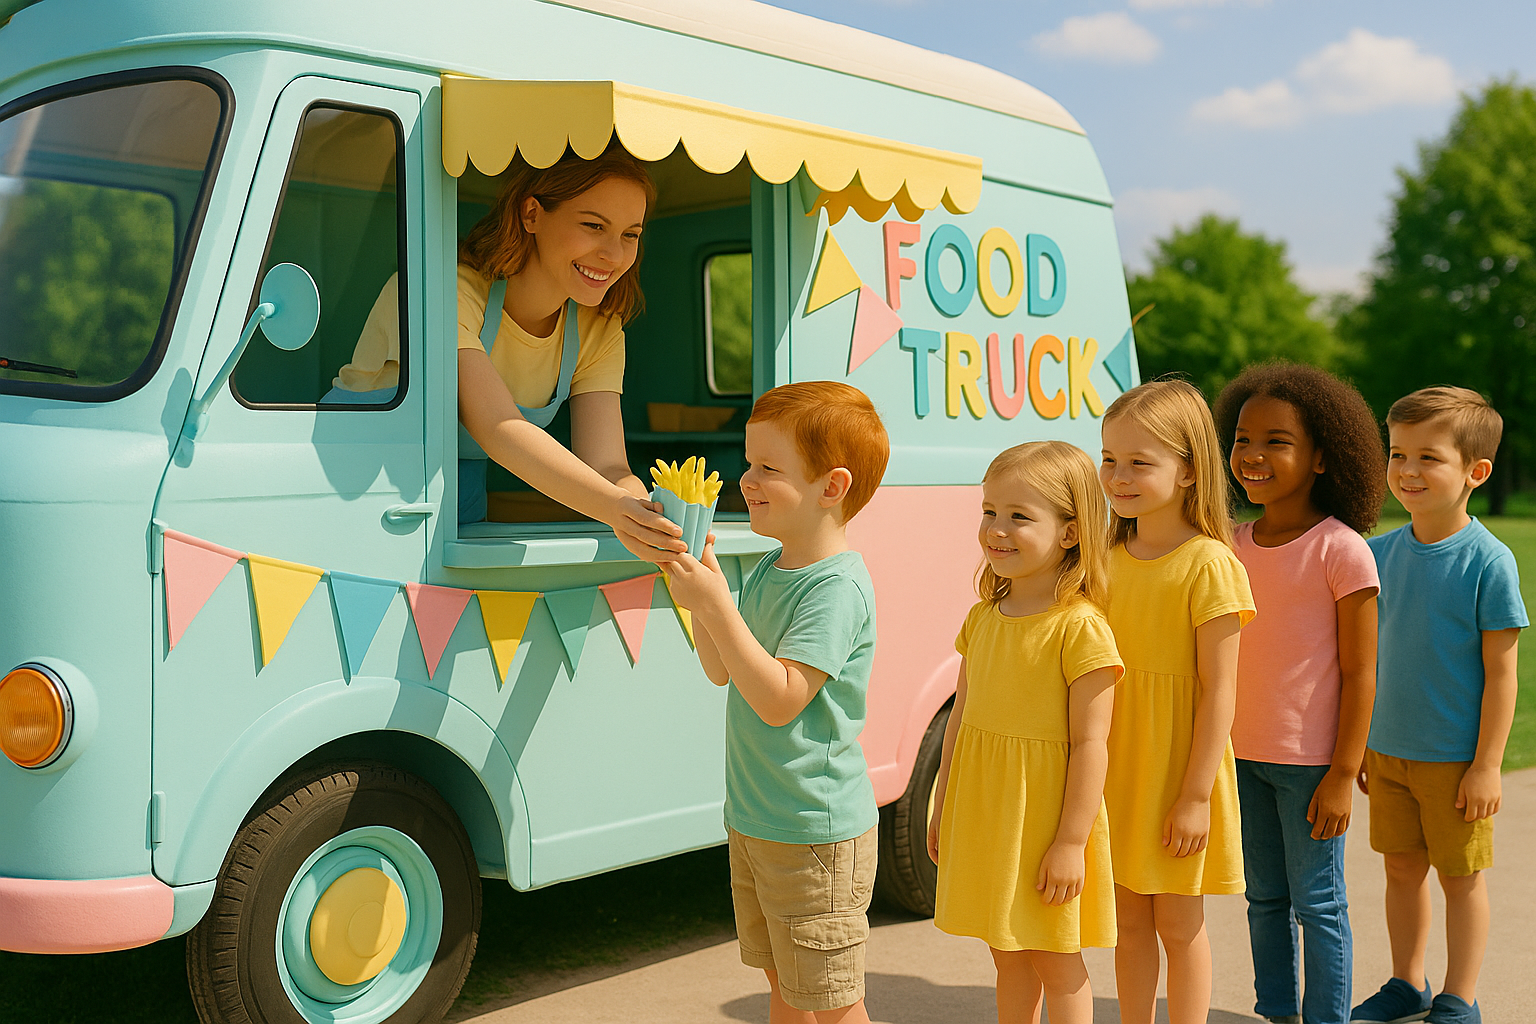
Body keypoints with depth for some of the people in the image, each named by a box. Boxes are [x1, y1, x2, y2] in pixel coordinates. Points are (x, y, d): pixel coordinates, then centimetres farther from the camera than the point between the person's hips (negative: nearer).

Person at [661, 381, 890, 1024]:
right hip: (754, 821, 9)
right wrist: (697, 593, -1)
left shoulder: (839, 586, -21)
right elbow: (722, 671, 12)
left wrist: (717, 605, -29)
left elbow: (779, 699, -27)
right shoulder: (769, 571, 6)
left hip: (816, 834, -9)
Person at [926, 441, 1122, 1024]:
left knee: (1056, 962, 7)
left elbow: (1090, 742, -17)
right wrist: (942, 809, 16)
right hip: (983, 820, 6)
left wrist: (1071, 842, -18)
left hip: (1045, 819, -6)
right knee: (1008, 956, 18)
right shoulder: (982, 620, 6)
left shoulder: (1080, 627, -16)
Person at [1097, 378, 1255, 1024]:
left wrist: (1196, 795, -16)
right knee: (1128, 921, 14)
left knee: (1179, 923, 7)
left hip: (1179, 768, -5)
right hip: (1114, 766, 5)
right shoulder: (1108, 559, 5)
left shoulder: (1208, 564, -14)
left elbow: (1218, 689, -15)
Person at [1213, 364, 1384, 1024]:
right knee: (1264, 898, 15)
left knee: (1317, 903, 5)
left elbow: (1359, 673, -12)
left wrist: (1343, 774, -14)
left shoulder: (1342, 551, -13)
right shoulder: (1236, 544, 5)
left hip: (1310, 762, -6)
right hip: (1242, 753, 6)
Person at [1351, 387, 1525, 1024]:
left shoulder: (1488, 561, -15)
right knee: (1401, 868, 16)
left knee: (1460, 877, 9)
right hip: (1387, 750, 5)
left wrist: (1487, 765, -13)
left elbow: (1500, 672, -13)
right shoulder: (1382, 553, 1)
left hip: (1455, 758, -5)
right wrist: (1360, 742, 11)